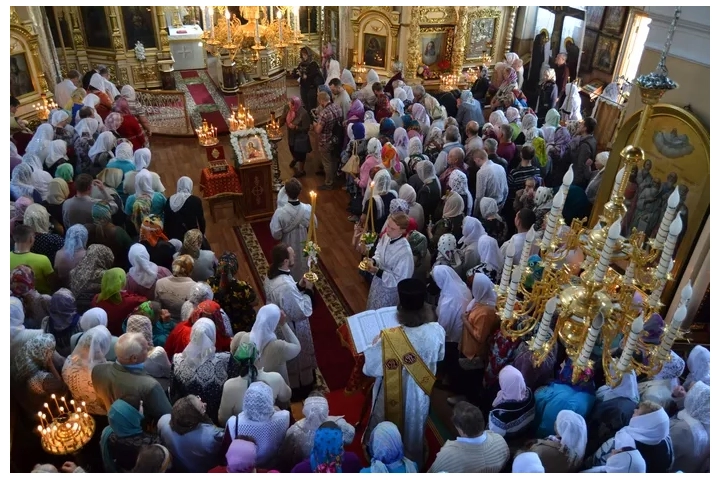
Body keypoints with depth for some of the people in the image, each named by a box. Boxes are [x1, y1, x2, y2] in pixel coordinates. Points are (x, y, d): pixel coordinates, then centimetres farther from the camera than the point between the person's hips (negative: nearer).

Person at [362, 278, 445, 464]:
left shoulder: (388, 338, -36)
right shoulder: (437, 331, -25)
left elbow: (370, 369, -22)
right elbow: (439, 356, -4)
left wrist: (374, 345, -6)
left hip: (392, 398, -3)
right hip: (420, 395, 3)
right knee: (414, 431, 32)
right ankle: (413, 459, 56)